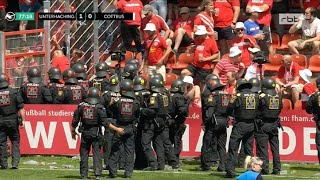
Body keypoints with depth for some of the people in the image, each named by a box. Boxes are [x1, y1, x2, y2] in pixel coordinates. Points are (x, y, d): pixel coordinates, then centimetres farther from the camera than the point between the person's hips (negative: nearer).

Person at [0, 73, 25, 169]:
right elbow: (20, 108, -4)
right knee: (15, 141, 8)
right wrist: (22, 119, 1)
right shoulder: (14, 92, -3)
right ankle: (15, 162, -1)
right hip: (12, 120, 0)